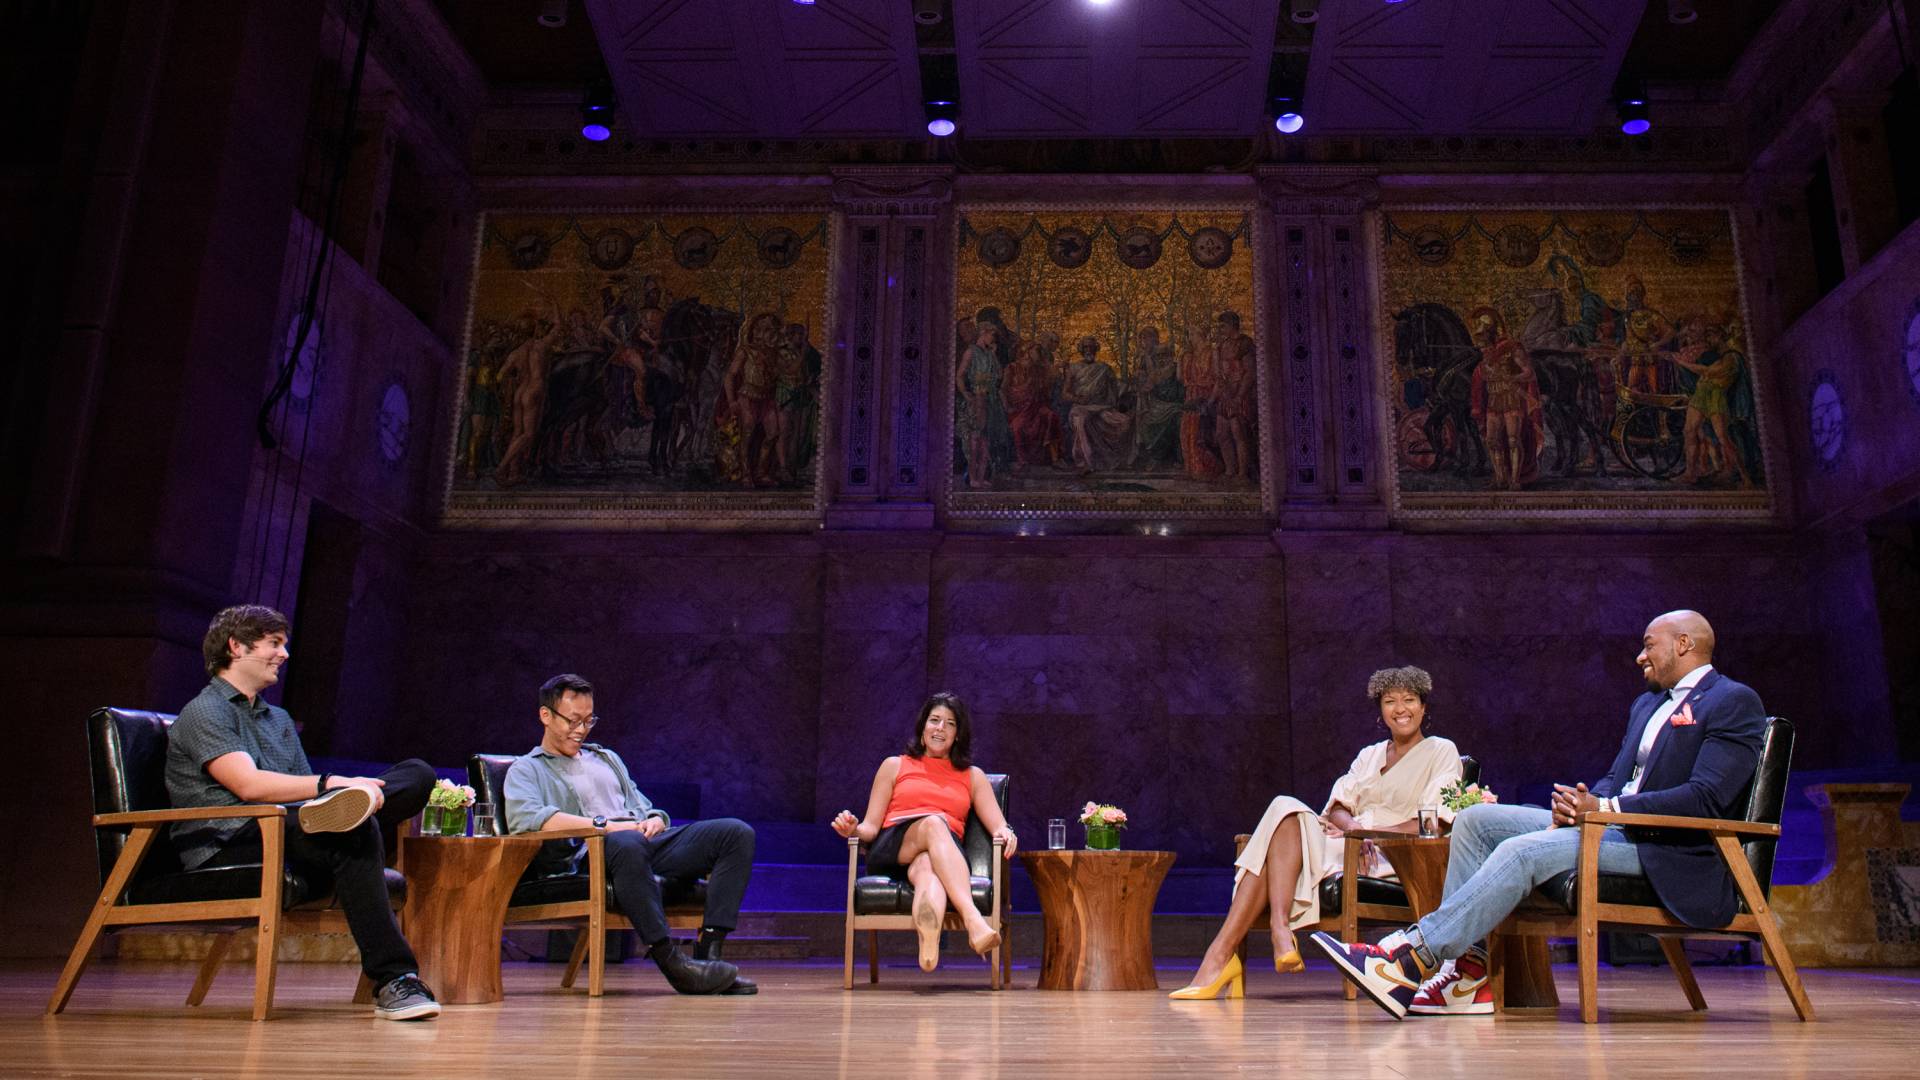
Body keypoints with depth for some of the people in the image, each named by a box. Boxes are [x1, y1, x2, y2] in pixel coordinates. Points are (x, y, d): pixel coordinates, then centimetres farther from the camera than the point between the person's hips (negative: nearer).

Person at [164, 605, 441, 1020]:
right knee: (353, 828, -37)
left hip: (290, 830, 7)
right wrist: (334, 782, -24)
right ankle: (393, 982, -43)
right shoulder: (204, 712, 1)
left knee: (417, 773, -8)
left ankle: (347, 805, -42)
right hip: (230, 844, -7)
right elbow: (249, 785, -17)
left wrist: (340, 792, -4)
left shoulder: (279, 719, 29)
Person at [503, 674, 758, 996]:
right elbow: (523, 818, -9)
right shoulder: (526, 769, 14)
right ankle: (670, 960, -37)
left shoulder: (607, 758, 35)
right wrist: (604, 824, -16)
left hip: (647, 841, 6)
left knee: (737, 833, -16)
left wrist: (655, 819, 2)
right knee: (627, 845, -44)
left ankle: (708, 952, -25)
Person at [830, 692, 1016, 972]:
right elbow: (871, 827, 16)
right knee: (934, 823, -37)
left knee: (927, 867, -40)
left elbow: (1000, 828, 13)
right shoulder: (894, 766, 24)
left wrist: (1006, 833, -13)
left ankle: (928, 942, -75)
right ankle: (973, 920, -61)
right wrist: (854, 830, -9)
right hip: (890, 850, -1)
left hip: (944, 852, 1)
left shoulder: (973, 776, 27)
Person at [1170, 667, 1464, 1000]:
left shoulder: (1442, 751, 10)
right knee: (1286, 809, -27)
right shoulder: (1369, 755, 26)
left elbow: (1435, 823, -4)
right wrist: (1351, 826, -14)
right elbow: (1338, 806, 11)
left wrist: (1369, 833, -15)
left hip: (1392, 859, -5)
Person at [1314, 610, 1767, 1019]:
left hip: (1668, 852, -9)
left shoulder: (1734, 703, -4)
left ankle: (1413, 955, -29)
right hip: (1617, 827, 9)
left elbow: (1706, 800, -17)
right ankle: (1468, 972, -12)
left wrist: (1604, 808, -23)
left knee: (1523, 851, -30)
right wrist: (1581, 804, -4)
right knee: (1475, 820, -5)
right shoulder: (1647, 703, 24)